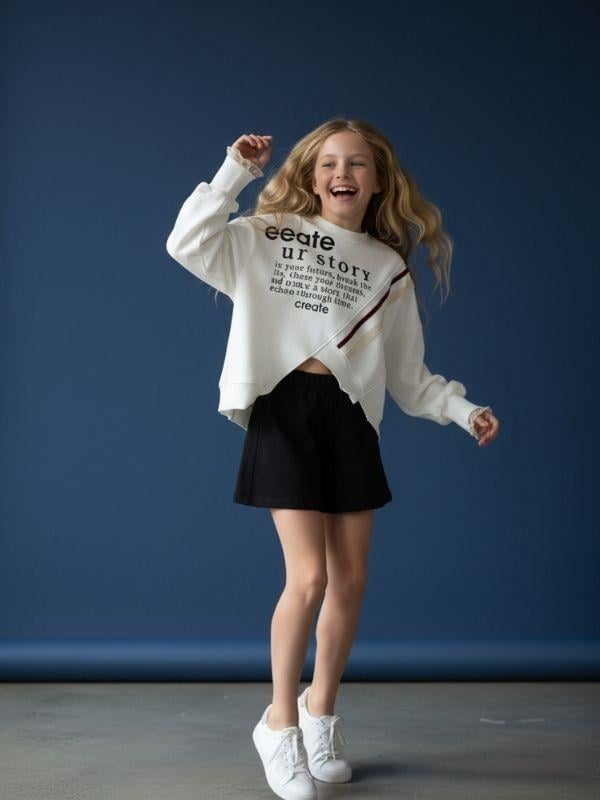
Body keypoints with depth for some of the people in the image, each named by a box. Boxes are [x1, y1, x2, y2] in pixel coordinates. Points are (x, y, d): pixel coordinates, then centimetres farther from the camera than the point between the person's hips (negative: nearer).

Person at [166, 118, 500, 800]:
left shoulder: (389, 269, 13)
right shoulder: (270, 236, 5)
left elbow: (410, 375, 14)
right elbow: (187, 245, -9)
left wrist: (464, 411, 2)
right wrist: (234, 174, -9)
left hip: (350, 418, 4)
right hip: (284, 409, -4)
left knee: (350, 580, 5)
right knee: (308, 576, -12)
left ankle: (320, 709, 28)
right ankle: (280, 723, 9)